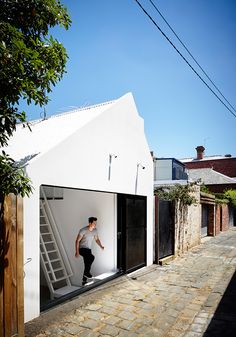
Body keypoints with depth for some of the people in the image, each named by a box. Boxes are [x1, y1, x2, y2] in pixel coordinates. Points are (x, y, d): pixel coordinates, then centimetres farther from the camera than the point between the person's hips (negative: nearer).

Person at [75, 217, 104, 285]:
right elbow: (77, 241, -16)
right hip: (82, 249, -7)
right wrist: (77, 252, -20)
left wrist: (101, 246, -5)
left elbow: (97, 239, 12)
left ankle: (84, 281, 23)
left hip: (88, 249, 7)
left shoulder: (95, 230, -1)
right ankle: (87, 273, -12)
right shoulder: (83, 230, -20)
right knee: (92, 257, -29)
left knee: (87, 265, 8)